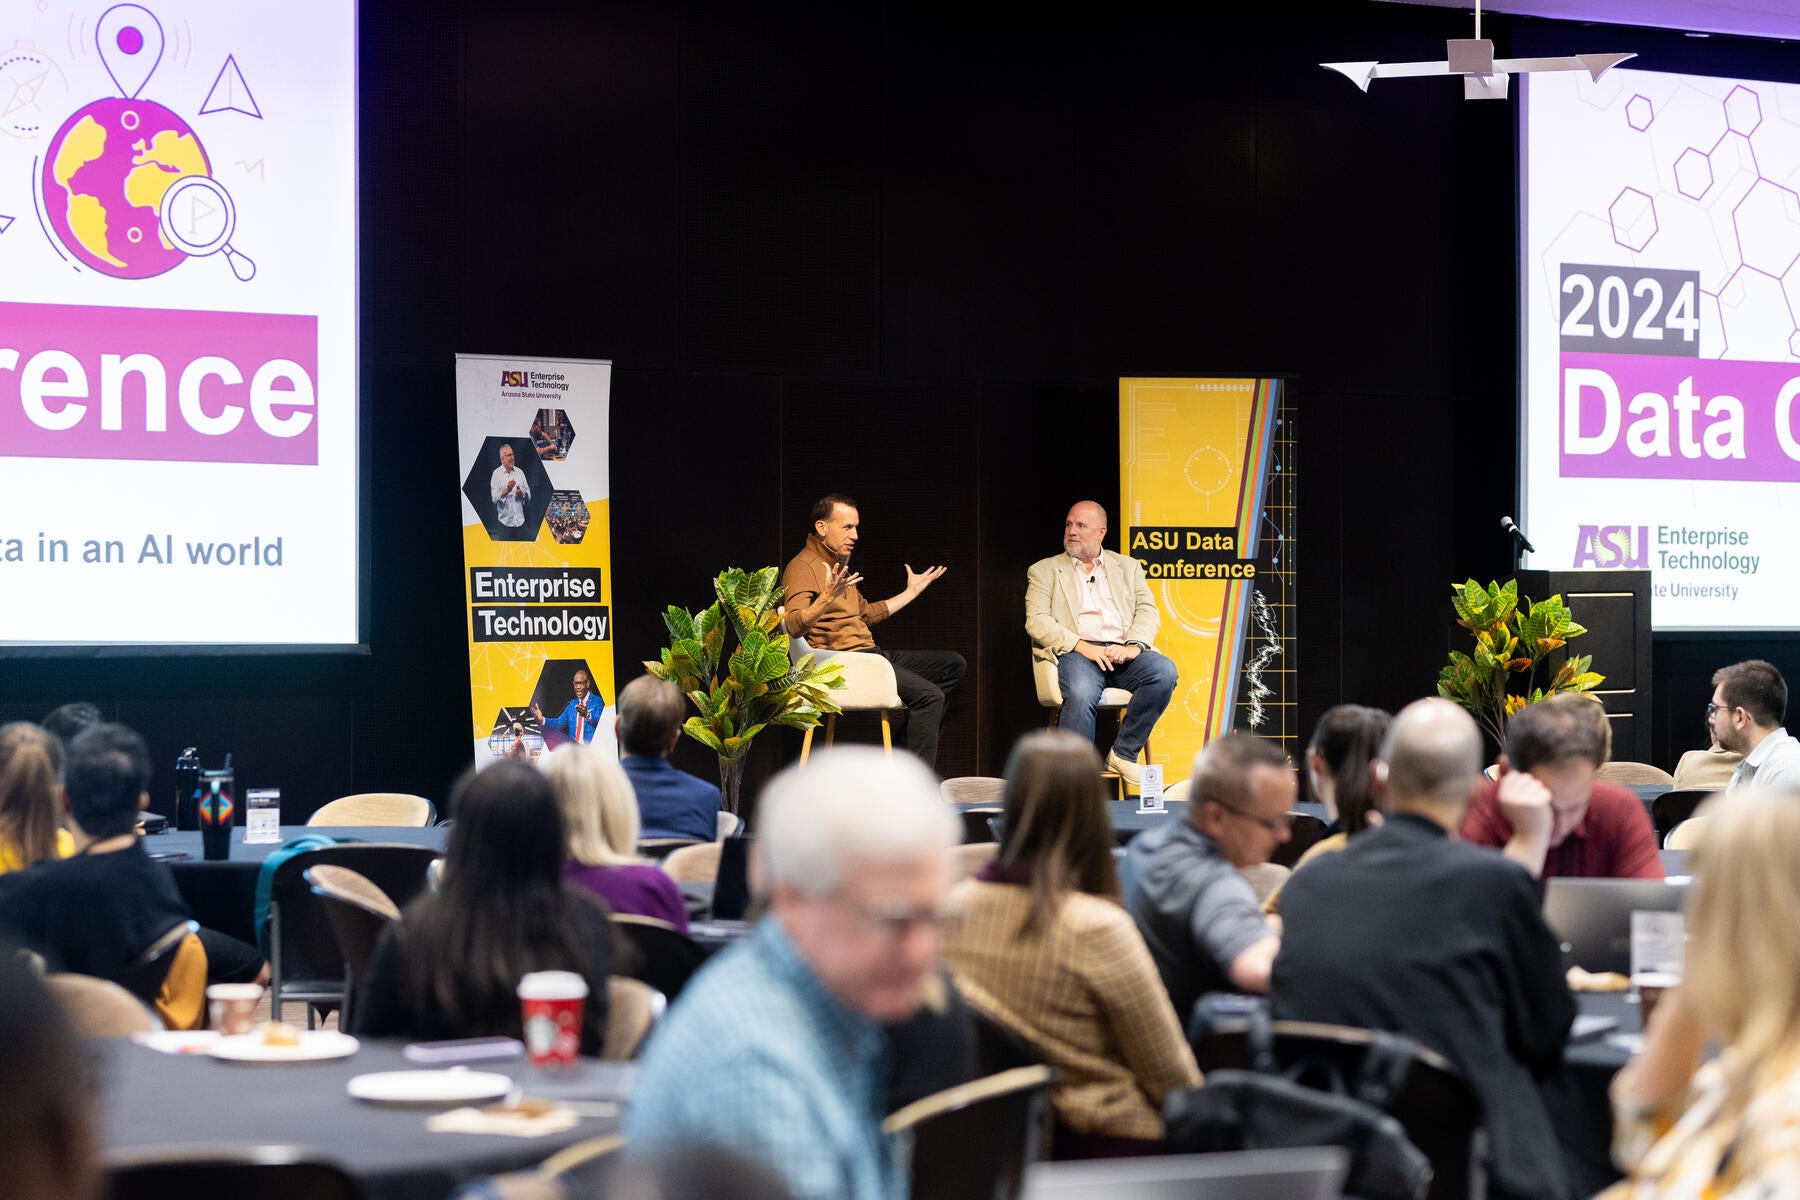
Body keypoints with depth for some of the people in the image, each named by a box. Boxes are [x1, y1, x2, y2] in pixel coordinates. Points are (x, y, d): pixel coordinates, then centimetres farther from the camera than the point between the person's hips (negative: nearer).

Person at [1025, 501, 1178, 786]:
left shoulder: (1127, 567, 24)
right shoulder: (1044, 571, 16)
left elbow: (1148, 611, 12)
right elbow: (1037, 622, 2)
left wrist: (1133, 646, -10)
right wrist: (1082, 646, -13)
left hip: (1122, 654, 3)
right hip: (1074, 653, -3)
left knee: (1164, 671, -28)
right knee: (1080, 694, -37)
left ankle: (1123, 753, -16)